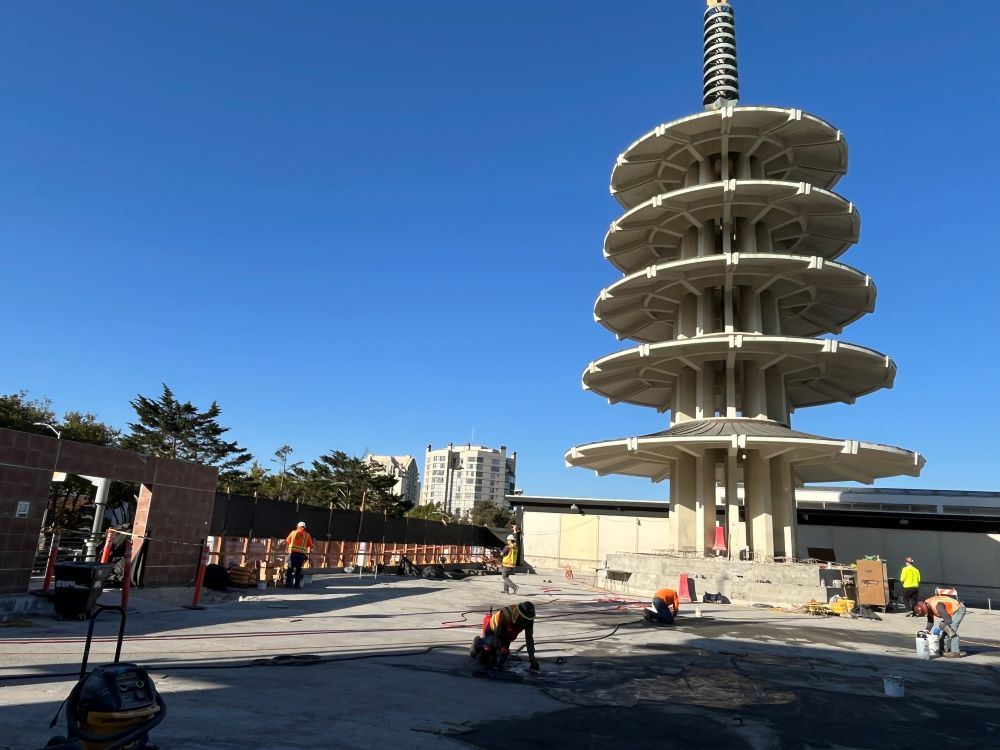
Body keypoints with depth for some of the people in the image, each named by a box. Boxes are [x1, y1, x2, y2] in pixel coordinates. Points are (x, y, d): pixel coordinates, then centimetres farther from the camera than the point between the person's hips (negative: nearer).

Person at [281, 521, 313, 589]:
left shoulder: (293, 532, 10)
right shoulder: (307, 535, 9)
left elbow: (287, 541, 17)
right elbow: (310, 546, 7)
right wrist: (307, 555, 14)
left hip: (293, 552, 0)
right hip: (302, 554, 0)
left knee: (289, 569, 8)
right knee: (298, 570, 8)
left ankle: (287, 584, 7)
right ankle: (297, 585, 7)